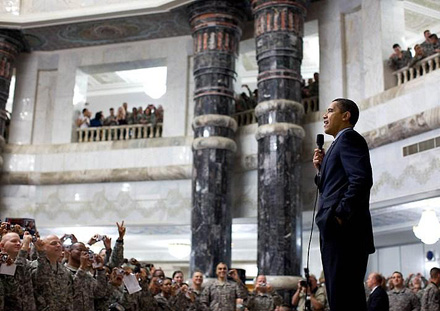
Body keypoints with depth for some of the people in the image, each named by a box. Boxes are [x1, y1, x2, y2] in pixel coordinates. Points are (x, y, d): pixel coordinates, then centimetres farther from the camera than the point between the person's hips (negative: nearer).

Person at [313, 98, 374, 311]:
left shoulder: (348, 137, -2)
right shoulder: (340, 143, 27)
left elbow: (361, 179, -18)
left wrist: (341, 214, -20)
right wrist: (321, 169, 12)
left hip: (344, 231, -10)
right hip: (337, 232, 10)